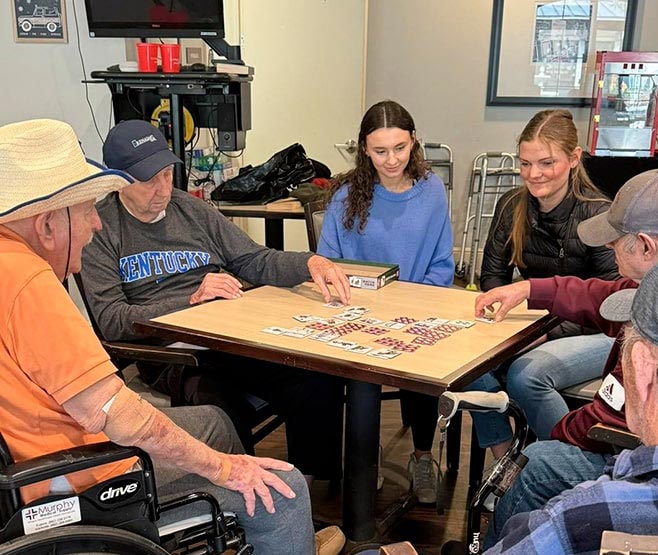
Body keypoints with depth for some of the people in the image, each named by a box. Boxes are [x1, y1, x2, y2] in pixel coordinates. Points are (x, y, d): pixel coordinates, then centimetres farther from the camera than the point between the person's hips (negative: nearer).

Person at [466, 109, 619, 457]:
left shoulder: (600, 215, -15)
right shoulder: (512, 206, -1)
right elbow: (493, 276, 6)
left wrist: (551, 333, -24)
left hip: (599, 335, -4)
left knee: (524, 374, -32)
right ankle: (502, 457, -7)